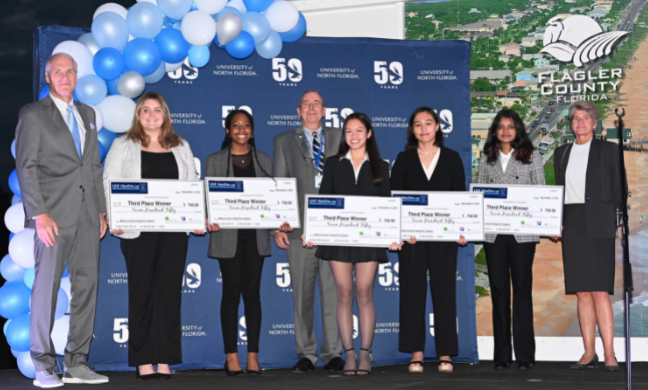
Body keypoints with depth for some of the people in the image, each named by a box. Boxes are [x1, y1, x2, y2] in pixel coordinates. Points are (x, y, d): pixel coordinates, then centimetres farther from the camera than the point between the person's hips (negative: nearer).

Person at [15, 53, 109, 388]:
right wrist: (39, 214, -14)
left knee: (87, 285, 4)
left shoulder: (88, 114, 19)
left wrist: (101, 209, 13)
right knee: (47, 286, -5)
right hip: (54, 214, -5)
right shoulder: (33, 114, 1)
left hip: (87, 215, 6)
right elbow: (25, 168, -5)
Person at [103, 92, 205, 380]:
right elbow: (109, 184, 3)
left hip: (175, 229, 2)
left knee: (169, 290, 1)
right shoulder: (123, 145, 9)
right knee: (141, 291, 0)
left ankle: (165, 360, 5)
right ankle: (143, 361, 4)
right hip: (138, 230, -2)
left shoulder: (181, 147, 16)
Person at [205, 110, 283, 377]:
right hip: (228, 236, -2)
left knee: (252, 292, 2)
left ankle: (253, 355, 7)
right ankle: (231, 357, 6)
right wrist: (209, 220, -17)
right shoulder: (215, 161, 7)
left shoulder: (263, 160, 13)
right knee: (231, 292, 1)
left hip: (256, 235, 2)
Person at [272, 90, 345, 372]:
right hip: (300, 229, 0)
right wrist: (278, 227, 0)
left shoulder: (339, 138, 14)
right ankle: (305, 354, 11)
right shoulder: (284, 141, 13)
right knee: (302, 296, 2)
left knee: (333, 293, -1)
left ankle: (333, 353, 7)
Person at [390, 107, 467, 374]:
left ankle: (445, 354, 6)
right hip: (411, 235, 0)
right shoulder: (404, 159, 8)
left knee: (444, 290, 0)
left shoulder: (452, 158, 9)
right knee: (412, 290, 0)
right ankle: (416, 353, 6)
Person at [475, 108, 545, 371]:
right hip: (493, 233, 2)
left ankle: (524, 355, 3)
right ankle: (501, 355, 9)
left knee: (522, 288, -2)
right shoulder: (487, 160, 14)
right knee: (498, 289, 3)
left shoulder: (531, 157, 8)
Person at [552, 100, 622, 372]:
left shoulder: (608, 150, 4)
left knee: (600, 291, -9)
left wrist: (612, 222, -7)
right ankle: (589, 352, 9)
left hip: (597, 227, -4)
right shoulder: (562, 153, 15)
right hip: (571, 227, 4)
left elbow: (618, 189, 2)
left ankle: (609, 354, -6)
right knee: (582, 293, 5)